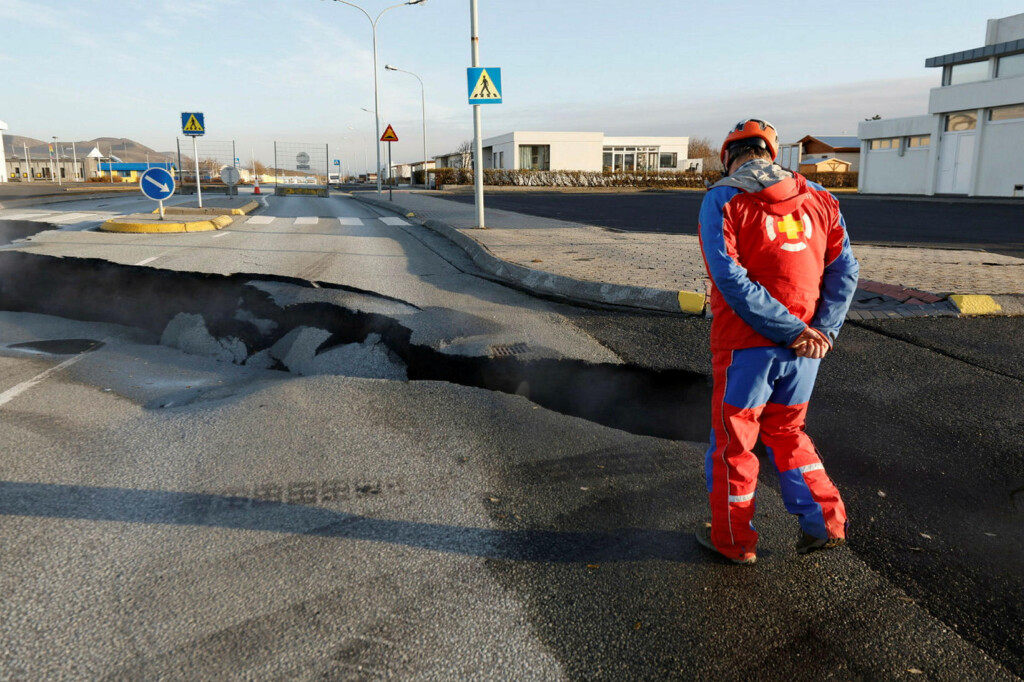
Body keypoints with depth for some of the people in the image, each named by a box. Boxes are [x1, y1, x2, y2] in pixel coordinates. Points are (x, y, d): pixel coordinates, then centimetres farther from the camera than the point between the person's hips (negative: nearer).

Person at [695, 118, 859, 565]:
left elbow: (731, 279, -19)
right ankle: (825, 522, 27)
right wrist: (821, 330, -6)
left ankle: (733, 539, 25)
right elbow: (844, 269, 2)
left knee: (732, 441, 11)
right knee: (786, 432, 24)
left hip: (746, 345, -5)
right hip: (804, 346, 5)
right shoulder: (817, 197, 8)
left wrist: (793, 331, -15)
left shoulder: (722, 200, -7)